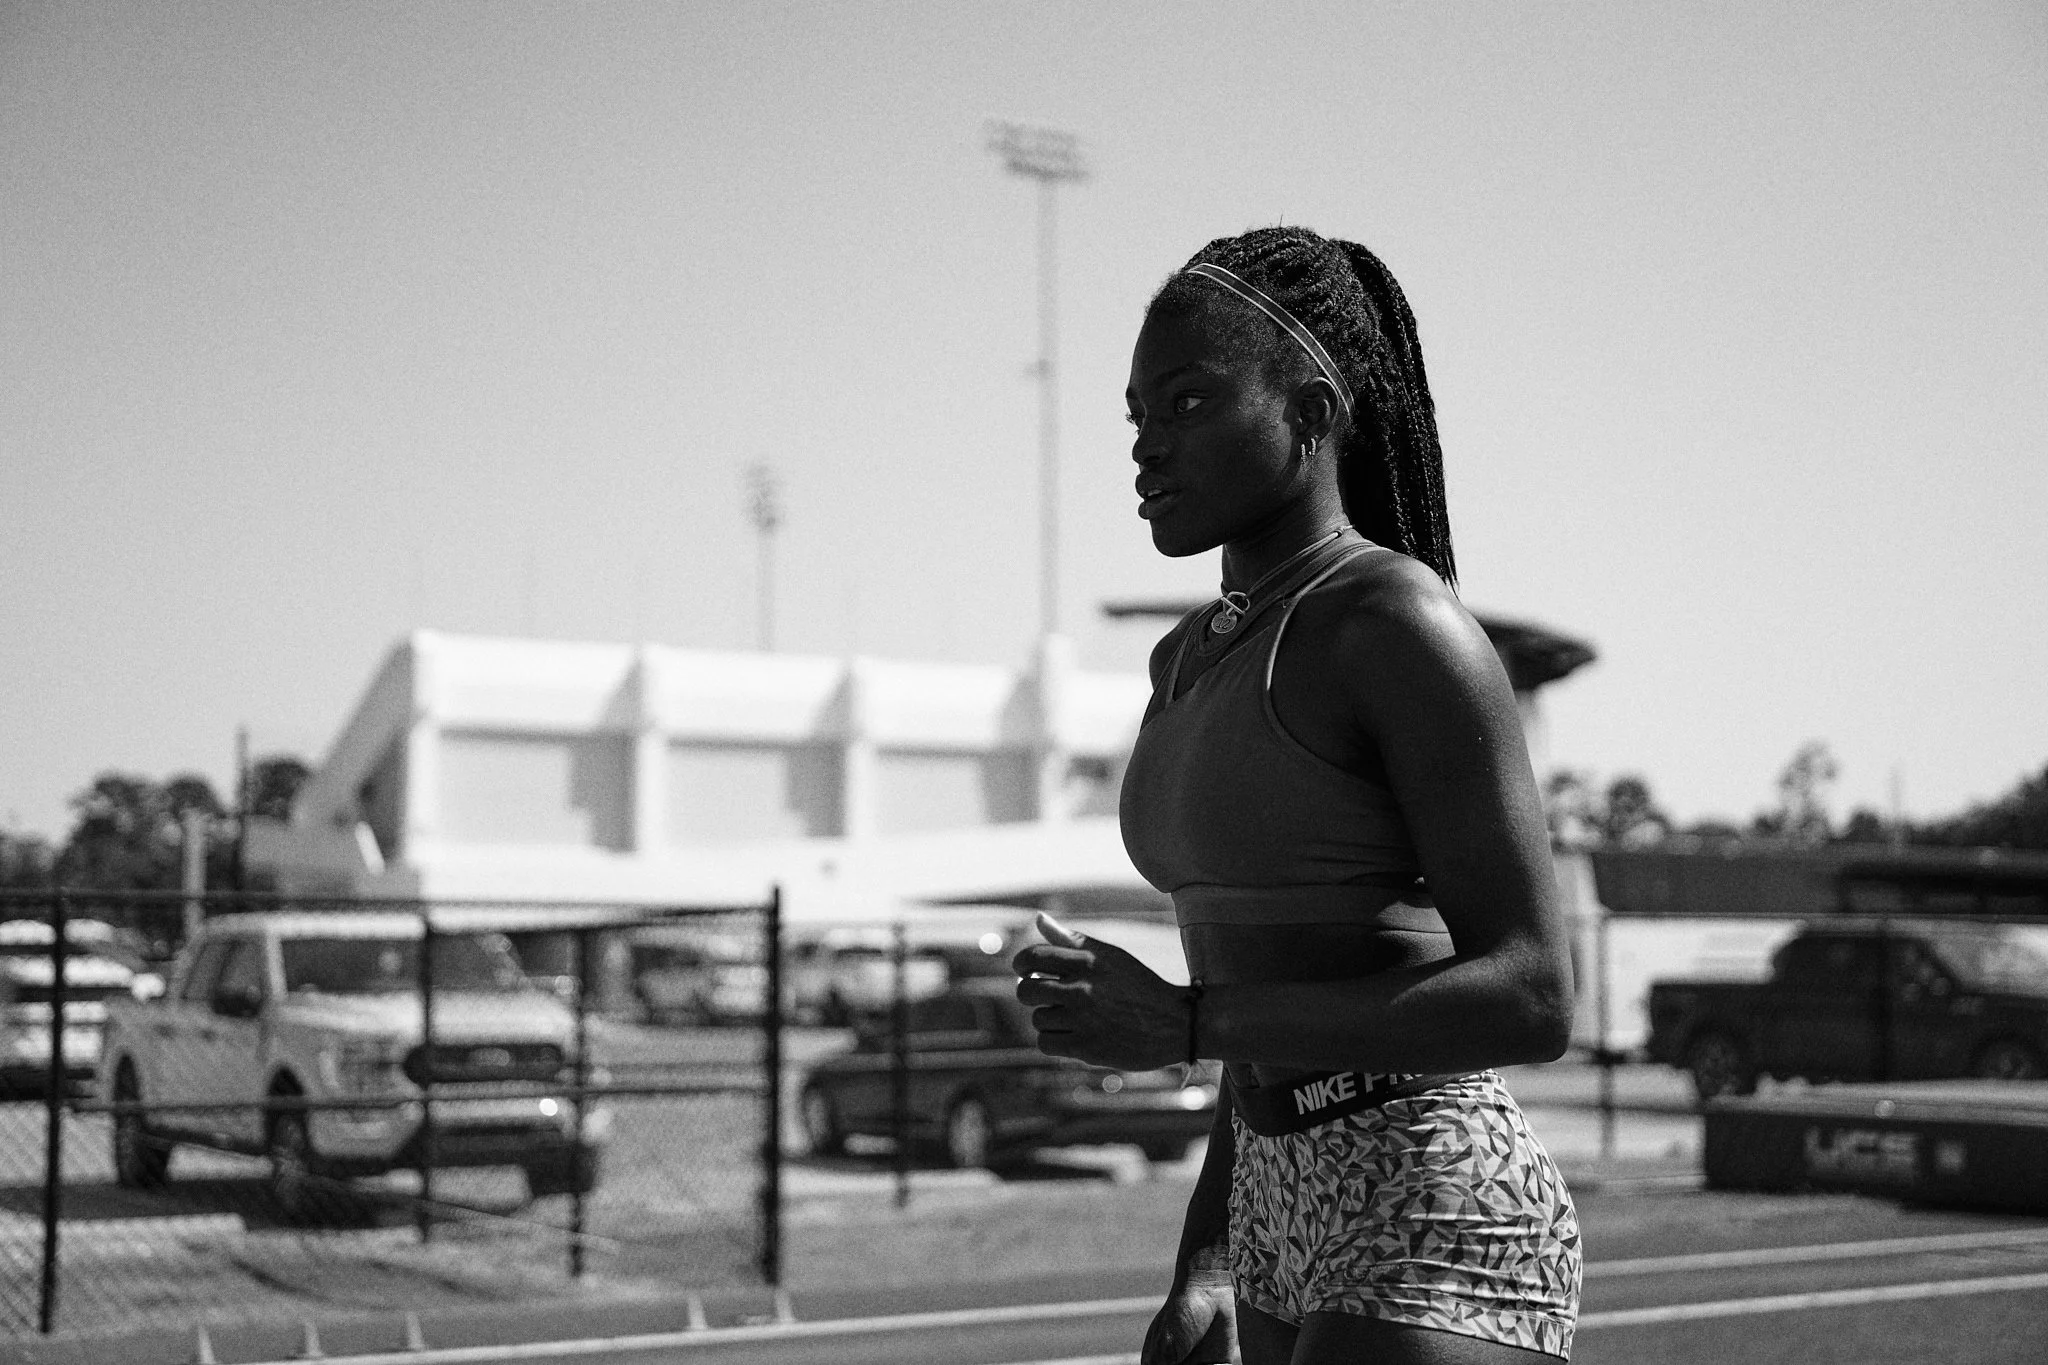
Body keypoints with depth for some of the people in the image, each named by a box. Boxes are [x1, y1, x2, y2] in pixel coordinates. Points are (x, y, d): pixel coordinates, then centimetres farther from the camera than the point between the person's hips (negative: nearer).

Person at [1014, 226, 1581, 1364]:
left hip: (1438, 1252, -10)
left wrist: (1179, 1023, -23)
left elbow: (1535, 1001, -19)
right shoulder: (1201, 663, 14)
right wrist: (1208, 1269, 16)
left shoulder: (1409, 625, -14)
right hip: (1298, 1234, 10)